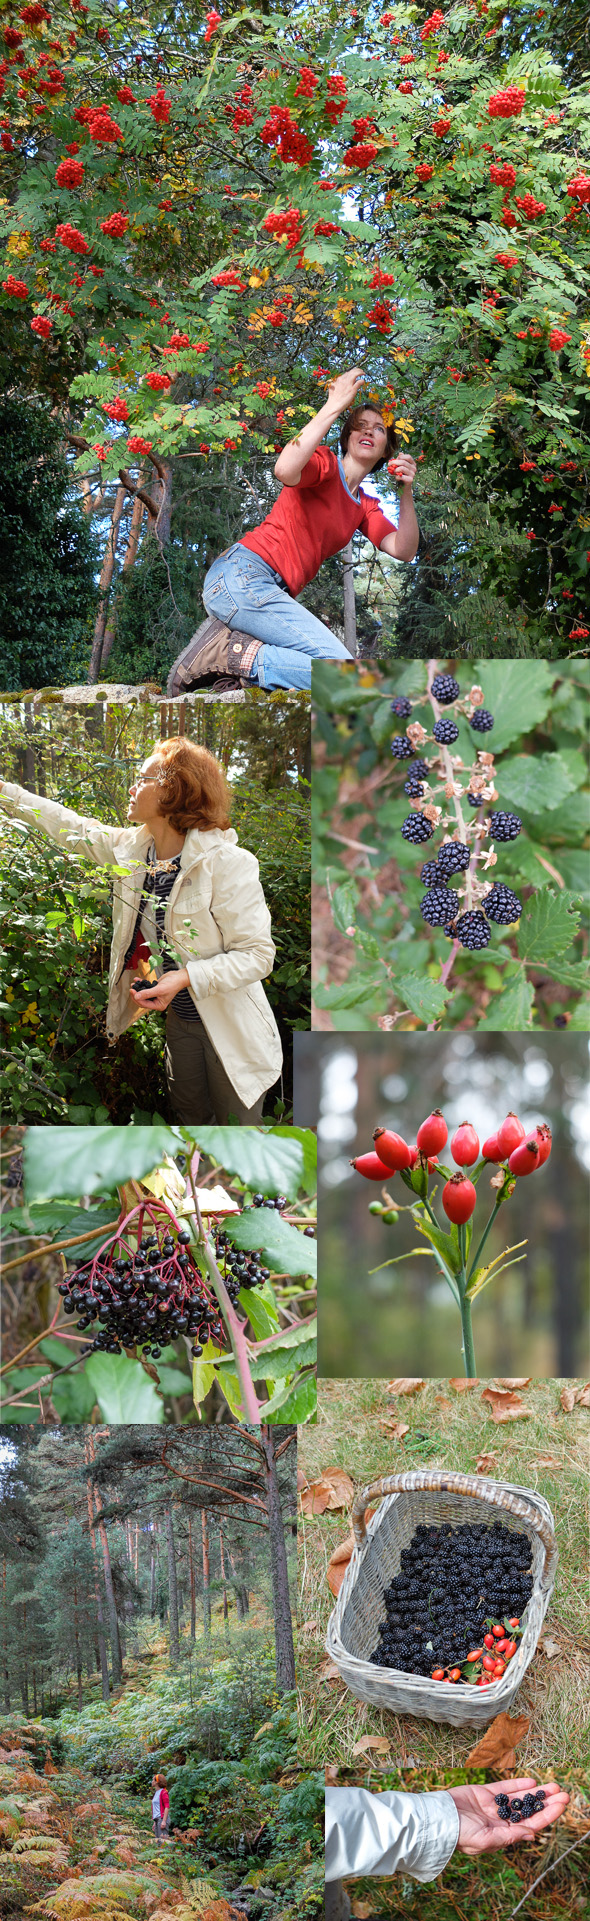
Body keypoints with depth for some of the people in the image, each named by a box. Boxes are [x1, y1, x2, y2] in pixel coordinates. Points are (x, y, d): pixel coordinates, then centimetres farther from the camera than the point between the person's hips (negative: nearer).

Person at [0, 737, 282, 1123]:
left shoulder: (229, 864, -25)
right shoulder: (132, 848, -3)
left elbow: (258, 954, -24)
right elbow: (70, 827, 12)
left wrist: (187, 976, -33)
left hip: (232, 1030, -7)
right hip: (180, 1016, 7)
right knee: (189, 1117, 21)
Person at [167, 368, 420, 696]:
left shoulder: (366, 506, 25)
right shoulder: (325, 463, 2)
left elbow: (403, 551, 10)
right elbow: (285, 471, -23)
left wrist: (406, 493, -5)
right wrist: (333, 406, -19)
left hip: (273, 592, 9)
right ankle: (231, 651, -16)